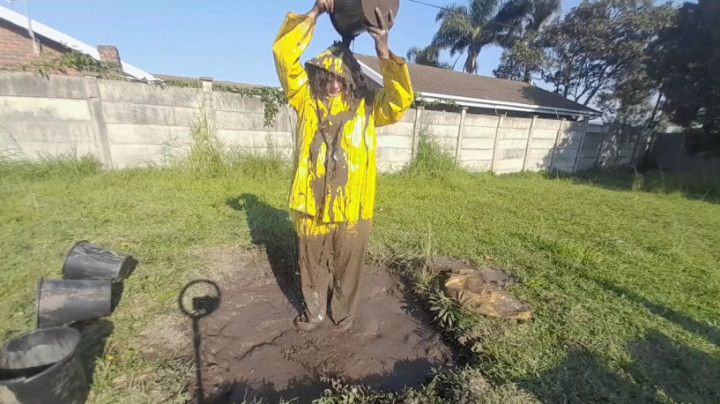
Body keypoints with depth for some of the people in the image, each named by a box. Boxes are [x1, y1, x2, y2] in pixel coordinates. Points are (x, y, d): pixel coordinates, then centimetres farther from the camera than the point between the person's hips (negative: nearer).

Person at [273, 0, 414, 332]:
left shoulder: (368, 106, 1)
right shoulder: (307, 100, 3)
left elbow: (401, 102, -15)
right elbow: (284, 53, -3)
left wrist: (384, 52, -24)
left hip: (353, 208, -1)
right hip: (312, 205, 2)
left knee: (347, 267, 18)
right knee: (312, 266, 20)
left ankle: (343, 313, 46)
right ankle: (314, 312, 47)